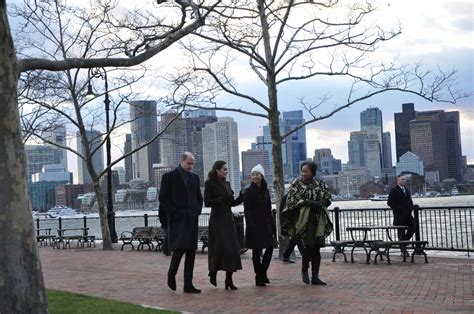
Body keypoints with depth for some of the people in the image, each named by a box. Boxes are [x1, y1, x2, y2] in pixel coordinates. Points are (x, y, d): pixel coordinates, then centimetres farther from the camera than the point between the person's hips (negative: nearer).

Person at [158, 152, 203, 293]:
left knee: (191, 251, 2)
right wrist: (173, 212, -10)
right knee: (179, 248, -15)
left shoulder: (194, 177, 15)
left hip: (191, 219, 5)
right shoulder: (169, 177, -1)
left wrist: (197, 211, 7)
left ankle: (188, 285, 6)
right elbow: (163, 198, -4)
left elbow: (199, 197, 22)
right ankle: (171, 275, 11)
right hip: (177, 219, -5)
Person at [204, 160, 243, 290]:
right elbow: (207, 203, -12)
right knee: (221, 248, -10)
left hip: (228, 219, 7)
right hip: (217, 220, -7)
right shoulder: (210, 184, -5)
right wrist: (222, 199, -19)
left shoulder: (227, 184, 14)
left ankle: (229, 279, 4)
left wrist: (240, 198, 1)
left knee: (232, 249, 0)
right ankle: (213, 273, 12)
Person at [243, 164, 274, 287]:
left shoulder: (265, 191, 11)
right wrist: (250, 225, -18)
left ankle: (262, 273, 19)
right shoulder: (249, 191, -6)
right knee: (256, 251, 0)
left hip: (265, 224, 6)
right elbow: (246, 210, -11)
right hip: (255, 224, -6)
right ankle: (259, 277, 7)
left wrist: (272, 224, 12)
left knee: (270, 248, 4)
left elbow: (268, 209, 15)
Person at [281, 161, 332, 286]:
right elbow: (292, 200, -8)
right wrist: (309, 203, -19)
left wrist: (320, 203, -14)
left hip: (318, 220, 4)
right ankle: (304, 269, 8)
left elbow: (327, 198, 8)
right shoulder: (296, 184, 1)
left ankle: (315, 277, 10)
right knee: (309, 244, -17)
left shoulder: (319, 184, 11)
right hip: (303, 218, -4)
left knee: (316, 247, 3)